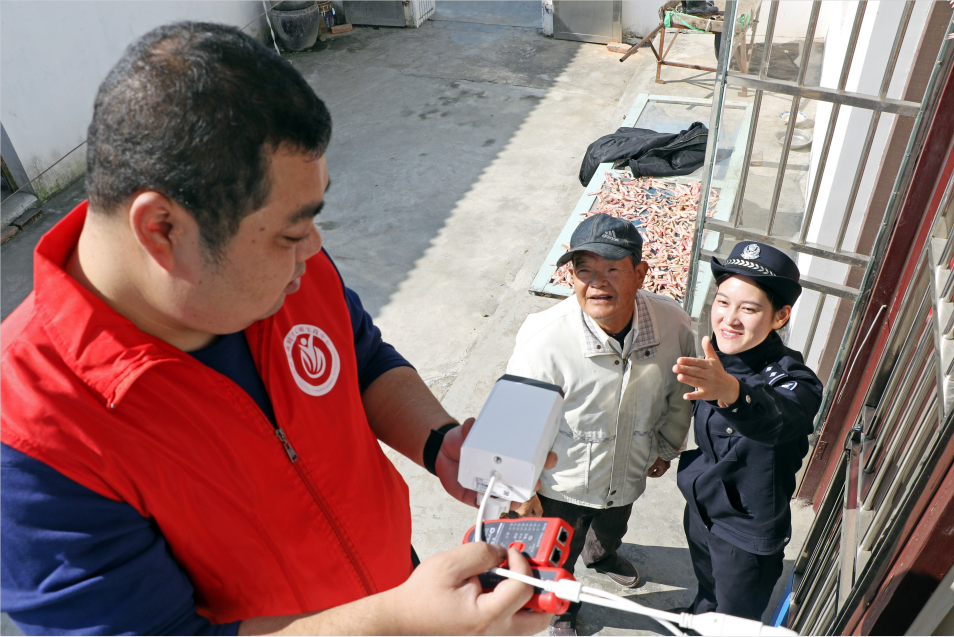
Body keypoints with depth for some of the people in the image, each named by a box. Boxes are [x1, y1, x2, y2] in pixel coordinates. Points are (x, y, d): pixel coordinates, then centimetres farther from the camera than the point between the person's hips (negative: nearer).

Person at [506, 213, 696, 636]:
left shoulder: (673, 324, -24)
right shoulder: (544, 338, -36)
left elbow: (680, 392, -2)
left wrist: (667, 447, 10)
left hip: (629, 475, 4)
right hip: (562, 485, -4)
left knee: (613, 529, 38)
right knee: (559, 558, 26)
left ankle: (602, 555, 75)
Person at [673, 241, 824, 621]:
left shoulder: (793, 381, -34)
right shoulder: (713, 357, -13)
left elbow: (775, 419, -58)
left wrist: (731, 391, -76)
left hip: (748, 536, -6)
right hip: (699, 510, 6)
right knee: (707, 593, 35)